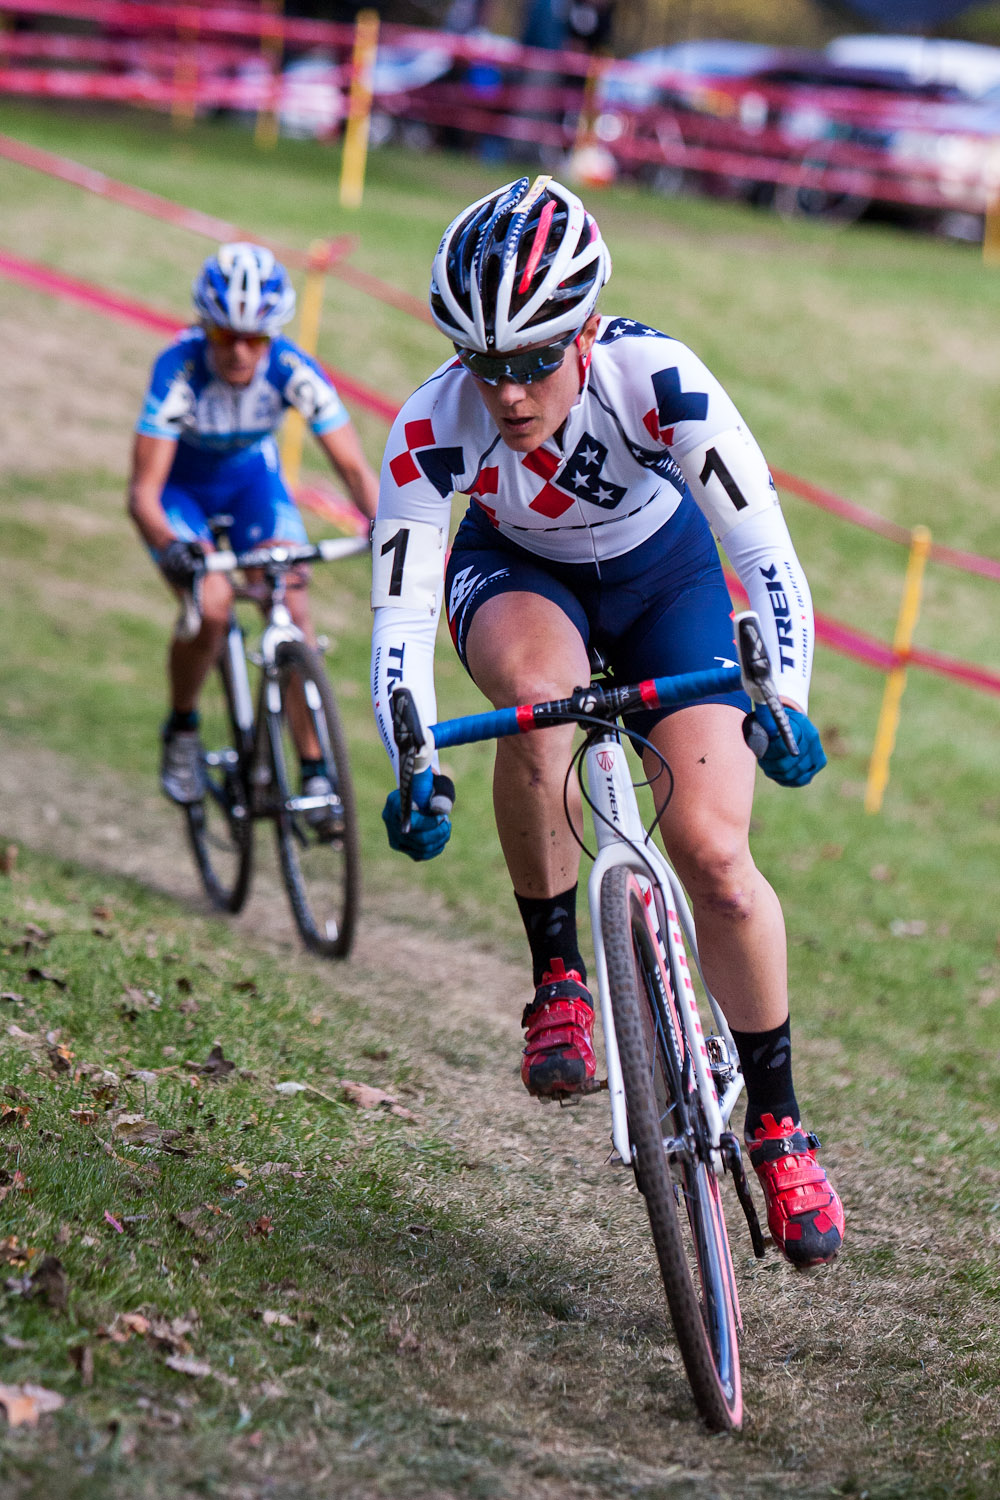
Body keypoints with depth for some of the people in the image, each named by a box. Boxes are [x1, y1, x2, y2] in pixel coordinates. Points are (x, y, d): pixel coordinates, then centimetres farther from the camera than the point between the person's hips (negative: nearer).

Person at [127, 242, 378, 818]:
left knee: (293, 604, -18)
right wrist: (169, 544, -56)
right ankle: (182, 729, 2)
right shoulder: (180, 368, -34)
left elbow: (354, 466, -26)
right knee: (210, 602, -26)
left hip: (252, 477, 2)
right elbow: (143, 490, -36)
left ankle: (314, 770, -7)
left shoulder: (293, 370, -28)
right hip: (180, 484, -2)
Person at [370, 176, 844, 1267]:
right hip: (518, 575, 0)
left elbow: (767, 556, -36)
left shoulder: (658, 379, -35)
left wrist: (784, 703, -50)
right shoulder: (432, 429, -31)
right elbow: (399, 613, -29)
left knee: (713, 851, -15)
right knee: (535, 685, -38)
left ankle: (776, 1126, 4)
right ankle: (557, 981, -19)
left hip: (662, 574, 0)